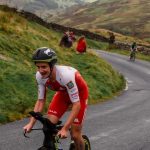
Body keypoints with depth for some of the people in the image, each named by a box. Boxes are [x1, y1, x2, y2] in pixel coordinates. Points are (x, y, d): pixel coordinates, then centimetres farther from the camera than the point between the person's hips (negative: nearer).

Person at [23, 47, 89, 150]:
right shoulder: (40, 76, -24)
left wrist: (65, 128, -40)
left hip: (79, 93, -5)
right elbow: (41, 101, -13)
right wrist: (31, 123, -24)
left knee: (75, 135, -6)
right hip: (63, 93, 5)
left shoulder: (65, 75, -40)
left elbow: (76, 104, -37)